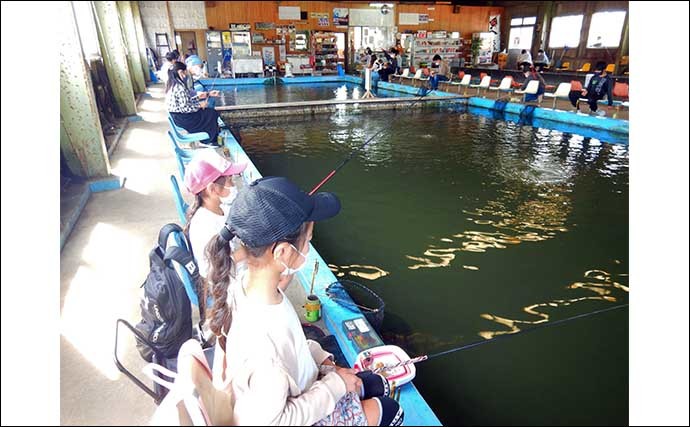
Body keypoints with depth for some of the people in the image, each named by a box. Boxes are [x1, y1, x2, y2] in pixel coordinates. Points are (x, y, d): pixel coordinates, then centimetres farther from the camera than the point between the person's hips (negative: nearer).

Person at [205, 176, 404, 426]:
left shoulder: (248, 281, -17)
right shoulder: (261, 340, -42)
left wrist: (323, 361, -4)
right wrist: (335, 384, -20)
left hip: (297, 394, 7)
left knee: (378, 385, 23)